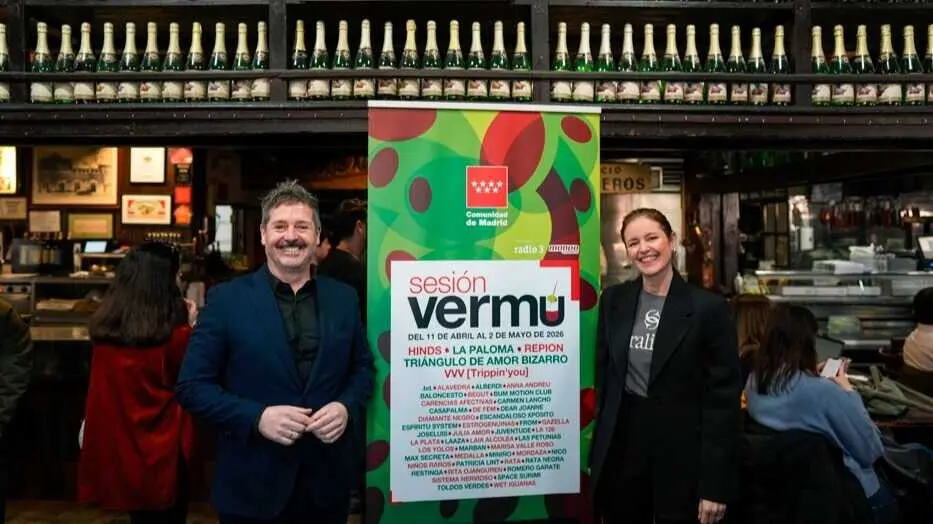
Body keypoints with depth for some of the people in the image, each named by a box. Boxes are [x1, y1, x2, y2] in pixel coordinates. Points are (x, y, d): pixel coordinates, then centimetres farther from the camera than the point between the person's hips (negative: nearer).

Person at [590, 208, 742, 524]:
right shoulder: (613, 301, 3)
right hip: (621, 448, 3)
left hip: (683, 459, -3)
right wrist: (596, 454, 7)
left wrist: (716, 485, -11)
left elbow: (724, 399, -9)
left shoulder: (708, 308, -9)